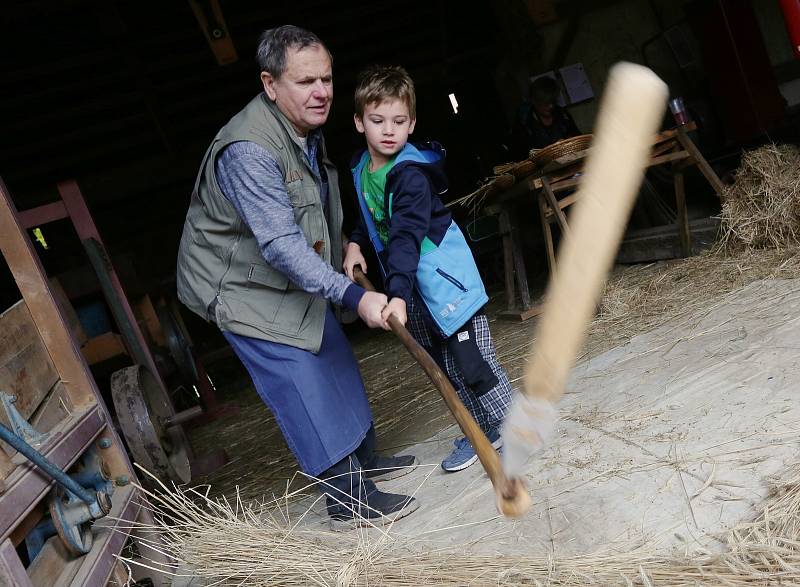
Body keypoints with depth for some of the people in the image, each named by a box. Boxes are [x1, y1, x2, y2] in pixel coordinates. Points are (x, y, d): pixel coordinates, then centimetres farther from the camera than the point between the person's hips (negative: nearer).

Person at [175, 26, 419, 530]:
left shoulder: (308, 128, 0)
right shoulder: (247, 151, -32)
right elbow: (281, 245, -37)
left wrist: (341, 242, 12)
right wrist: (353, 296, -41)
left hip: (296, 275, 9)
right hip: (243, 285, -9)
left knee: (337, 361, 15)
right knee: (301, 384, -9)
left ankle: (366, 458, 34)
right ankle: (349, 498, 3)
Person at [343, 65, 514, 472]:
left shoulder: (411, 174, -21)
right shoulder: (361, 168, 5)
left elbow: (407, 237, -32)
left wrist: (398, 294, -41)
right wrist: (355, 242, 7)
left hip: (443, 278, -8)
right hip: (408, 283, 8)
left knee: (475, 364, -5)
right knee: (446, 369, 15)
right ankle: (481, 432, 30)